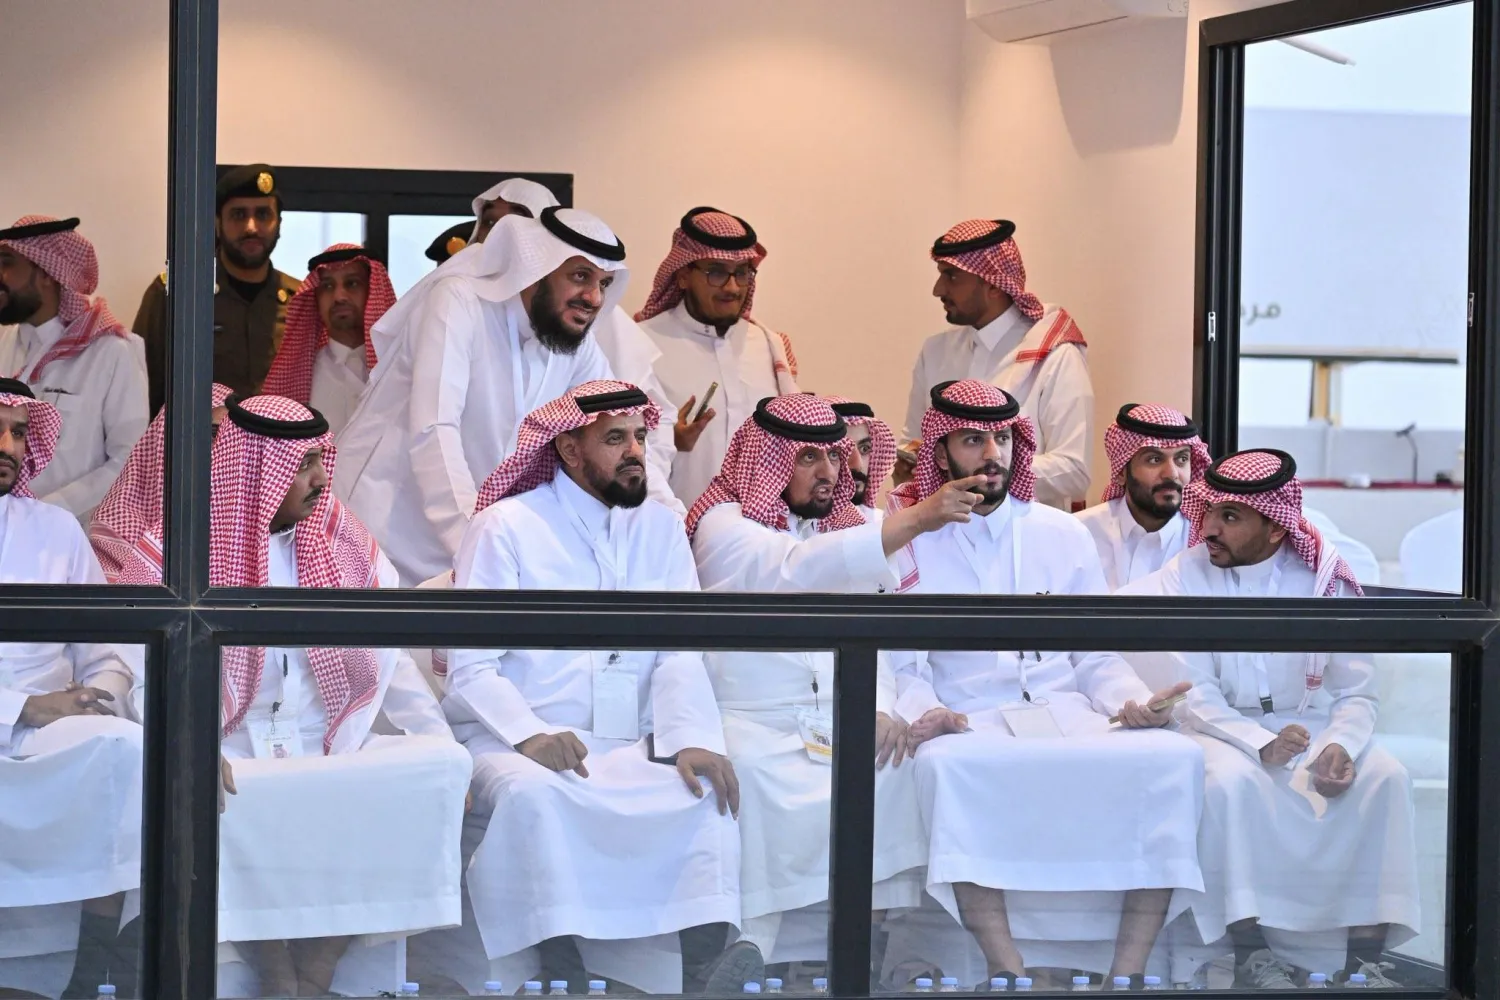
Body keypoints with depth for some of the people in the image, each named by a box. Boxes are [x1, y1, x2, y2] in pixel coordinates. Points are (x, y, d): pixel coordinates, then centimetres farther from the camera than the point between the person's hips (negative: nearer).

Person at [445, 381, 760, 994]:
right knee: (536, 794, -35)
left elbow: (681, 654, 5)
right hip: (514, 743, -3)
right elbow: (470, 667, -4)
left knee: (709, 786, -24)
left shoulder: (659, 528, 16)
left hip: (628, 747, 3)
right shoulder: (507, 526, 4)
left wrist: (691, 739, -16)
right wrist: (530, 735, -23)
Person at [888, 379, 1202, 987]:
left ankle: (1128, 970, -26)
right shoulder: (910, 543, 7)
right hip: (971, 725, -3)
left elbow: (1096, 659, 14)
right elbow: (904, 668, 2)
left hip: (1068, 715, 3)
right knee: (946, 767, -39)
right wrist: (921, 714, -20)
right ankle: (1008, 969, -38)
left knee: (1175, 757, -26)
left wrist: (1133, 702, -6)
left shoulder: (1063, 536, 15)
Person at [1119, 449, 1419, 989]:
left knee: (1384, 776, -24)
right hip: (1222, 729, -2)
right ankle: (1252, 952, -27)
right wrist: (1261, 744, -29)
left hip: (1309, 724, 2)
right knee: (1231, 780, -36)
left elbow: (1358, 694, -1)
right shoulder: (1184, 579, -6)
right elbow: (1194, 696, -12)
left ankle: (1363, 956, -21)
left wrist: (1342, 746, -24)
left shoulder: (1322, 580, -1)